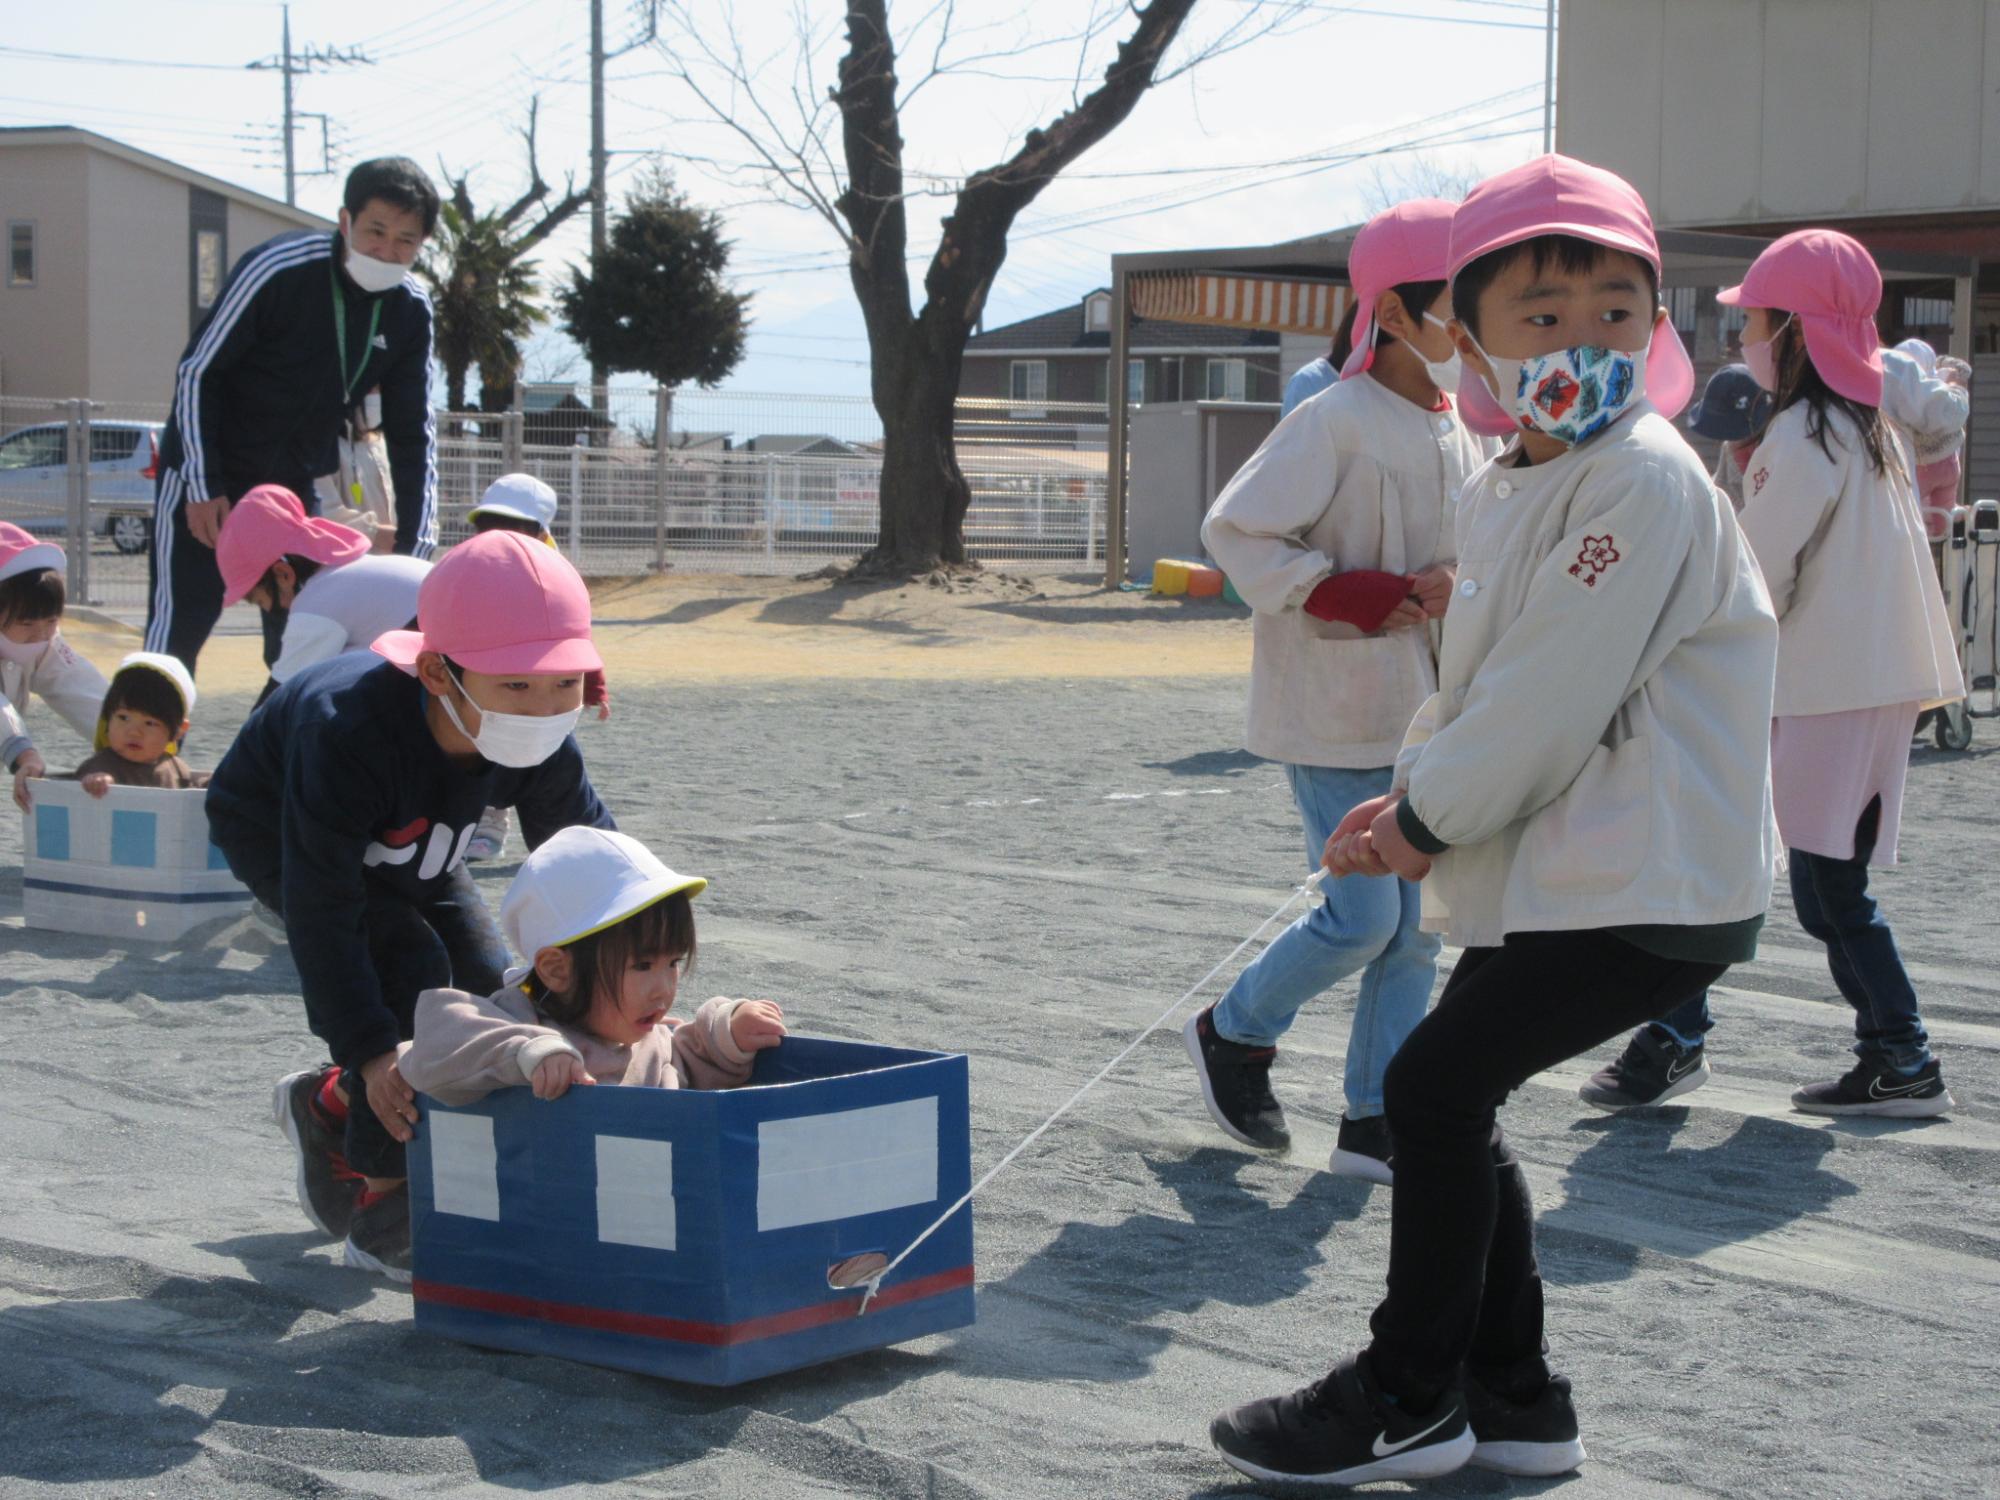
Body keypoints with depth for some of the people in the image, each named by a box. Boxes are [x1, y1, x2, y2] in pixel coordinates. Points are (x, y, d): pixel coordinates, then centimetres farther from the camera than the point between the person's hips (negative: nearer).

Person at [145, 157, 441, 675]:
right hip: (207, 477, -5)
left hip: (296, 486, 5)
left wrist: (414, 549, -5)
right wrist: (202, 487, -16)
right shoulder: (277, 270, -23)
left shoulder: (411, 311, -6)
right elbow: (197, 371, -15)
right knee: (177, 631, -9)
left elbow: (412, 436, 1)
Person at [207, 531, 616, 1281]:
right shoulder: (350, 733, -45)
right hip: (274, 831, -6)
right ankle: (384, 1206, -11)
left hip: (403, 844, 6)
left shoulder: (542, 749, -28)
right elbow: (321, 907, -41)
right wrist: (370, 1050, -43)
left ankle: (328, 1106, 23)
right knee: (411, 968, -24)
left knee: (486, 987, -2)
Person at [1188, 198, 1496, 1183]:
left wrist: (1452, 586, -3)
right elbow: (1234, 531, -16)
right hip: (1336, 710, -8)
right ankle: (1231, 1034, 17)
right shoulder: (1336, 423, -14)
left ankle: (1374, 1122, 16)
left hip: (1424, 713, 8)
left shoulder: (1462, 431, 9)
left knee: (1418, 924, 7)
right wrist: (1359, 598, -20)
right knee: (1363, 917, -8)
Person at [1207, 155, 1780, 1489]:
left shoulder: (1643, 482, -18)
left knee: (1437, 1085, -9)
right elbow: (1479, 680, 19)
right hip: (1556, 876, 9)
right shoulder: (1502, 492, 12)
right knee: (1458, 1099, 13)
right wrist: (1413, 799, 1)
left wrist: (1428, 819, -9)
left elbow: (1550, 701, -20)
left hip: (1651, 889, -9)